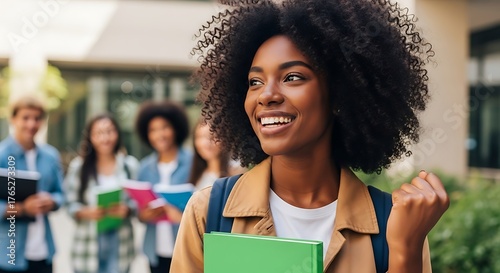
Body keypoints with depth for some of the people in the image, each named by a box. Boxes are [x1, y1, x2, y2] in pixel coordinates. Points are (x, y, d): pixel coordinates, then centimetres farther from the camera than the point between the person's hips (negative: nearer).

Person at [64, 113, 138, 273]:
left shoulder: (130, 165, 3)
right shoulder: (78, 167, 1)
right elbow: (70, 204, 1)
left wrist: (127, 210, -16)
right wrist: (87, 212, -18)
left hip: (120, 244, 0)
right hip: (88, 245, 0)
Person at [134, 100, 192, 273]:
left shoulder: (191, 162, -4)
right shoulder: (145, 167, 9)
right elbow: (140, 211, 14)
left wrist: (184, 214, -22)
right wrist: (144, 215, -8)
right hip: (156, 251, 4)